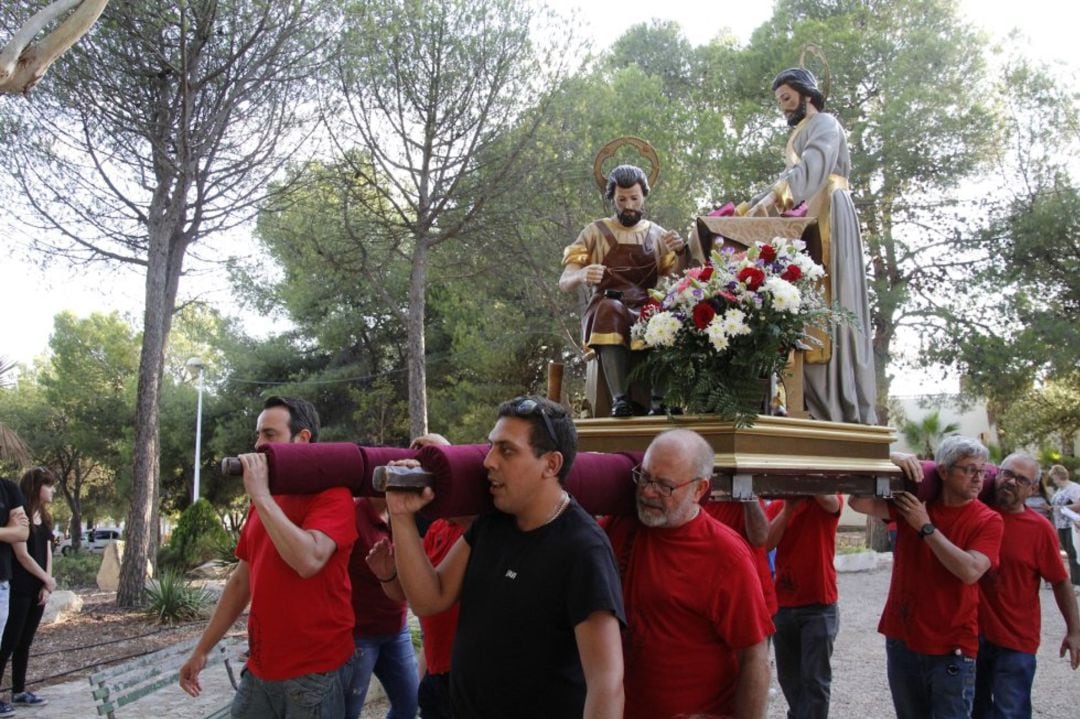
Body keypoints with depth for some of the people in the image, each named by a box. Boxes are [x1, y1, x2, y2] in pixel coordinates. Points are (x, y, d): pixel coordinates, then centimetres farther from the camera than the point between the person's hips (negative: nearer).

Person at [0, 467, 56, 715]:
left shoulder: (44, 517, 12)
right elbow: (22, 555, -16)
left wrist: (46, 586, 1)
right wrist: (48, 580, -7)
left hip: (38, 589, 8)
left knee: (25, 641, 12)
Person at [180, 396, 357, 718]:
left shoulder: (331, 494, -12)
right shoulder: (264, 502, 12)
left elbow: (308, 560, -29)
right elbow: (241, 580, 18)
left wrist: (261, 496, -22)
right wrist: (201, 649, 17)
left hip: (315, 670, -7)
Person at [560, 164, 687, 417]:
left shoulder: (658, 235, 19)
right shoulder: (595, 233, 12)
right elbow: (564, 283, 3)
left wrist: (681, 252, -11)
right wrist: (582, 276, -21)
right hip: (607, 310, -1)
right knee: (610, 310, -38)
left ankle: (659, 399, -35)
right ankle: (619, 398, -39)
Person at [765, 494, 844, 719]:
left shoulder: (827, 503, -4)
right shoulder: (777, 506, 5)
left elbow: (830, 502, -28)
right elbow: (765, 543, -9)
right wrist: (787, 508, -17)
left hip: (820, 606, -4)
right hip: (782, 604, 4)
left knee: (815, 679, -4)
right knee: (787, 674, 16)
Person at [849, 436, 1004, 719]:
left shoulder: (988, 520, -7)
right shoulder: (912, 502, 0)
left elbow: (970, 571, -21)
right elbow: (858, 502, -10)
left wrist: (926, 527, -19)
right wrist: (893, 464, -20)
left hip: (952, 648, -3)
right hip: (902, 638, 3)